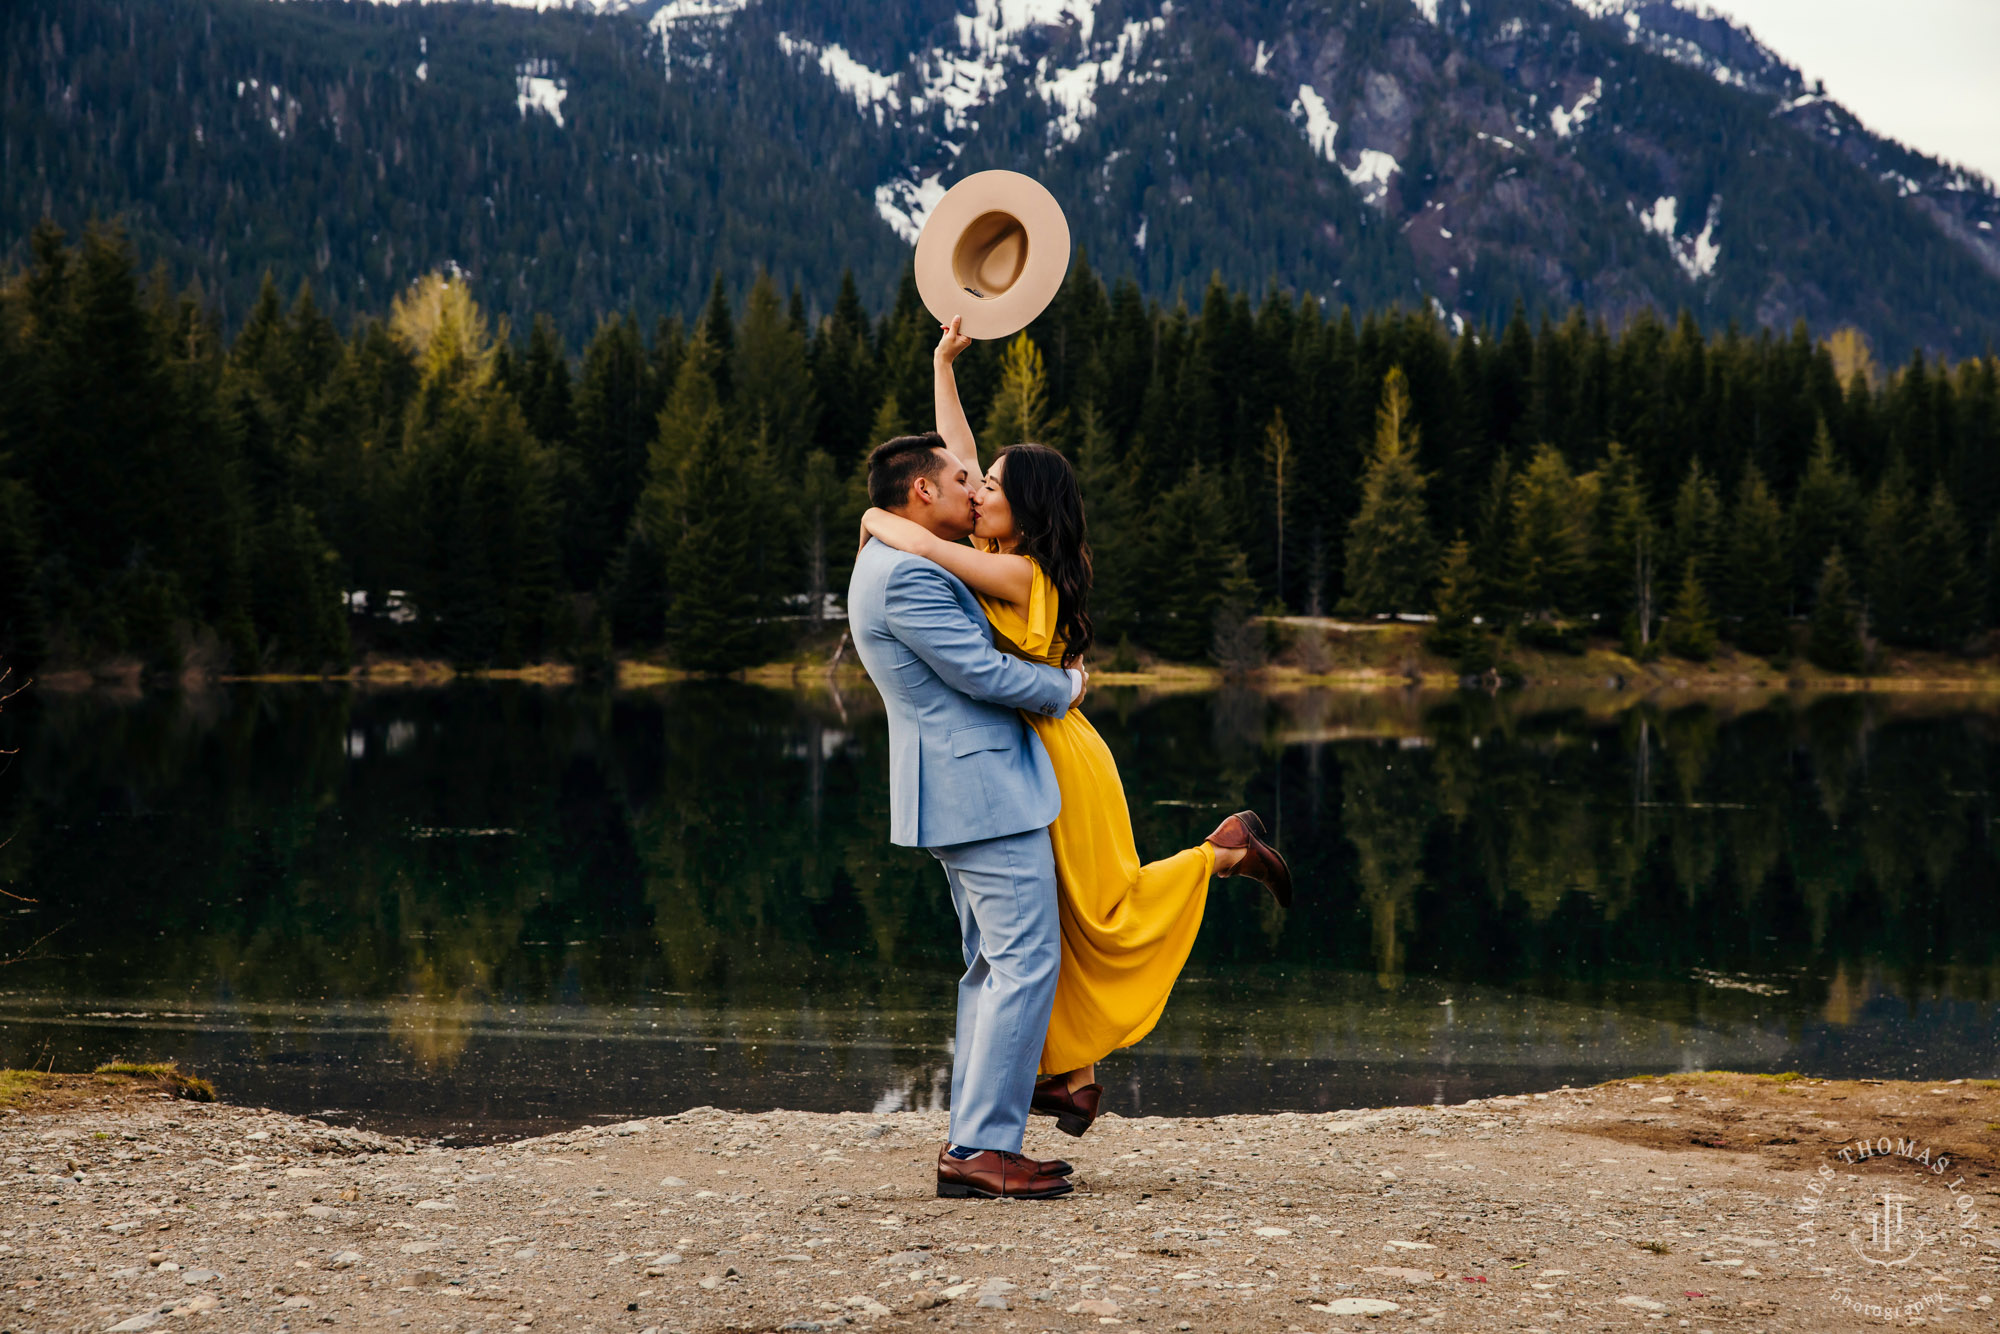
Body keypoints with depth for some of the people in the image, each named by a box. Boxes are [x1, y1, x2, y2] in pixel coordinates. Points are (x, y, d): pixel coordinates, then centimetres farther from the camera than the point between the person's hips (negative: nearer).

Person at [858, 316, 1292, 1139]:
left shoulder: (1021, 573, -21)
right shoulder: (1000, 555, 4)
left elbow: (928, 546, -33)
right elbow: (956, 454, 10)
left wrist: (880, 520, -13)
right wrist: (943, 364, 9)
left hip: (1058, 761, -9)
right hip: (1019, 761, 9)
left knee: (1107, 920, 4)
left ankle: (1225, 851, 18)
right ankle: (1070, 1070, 16)